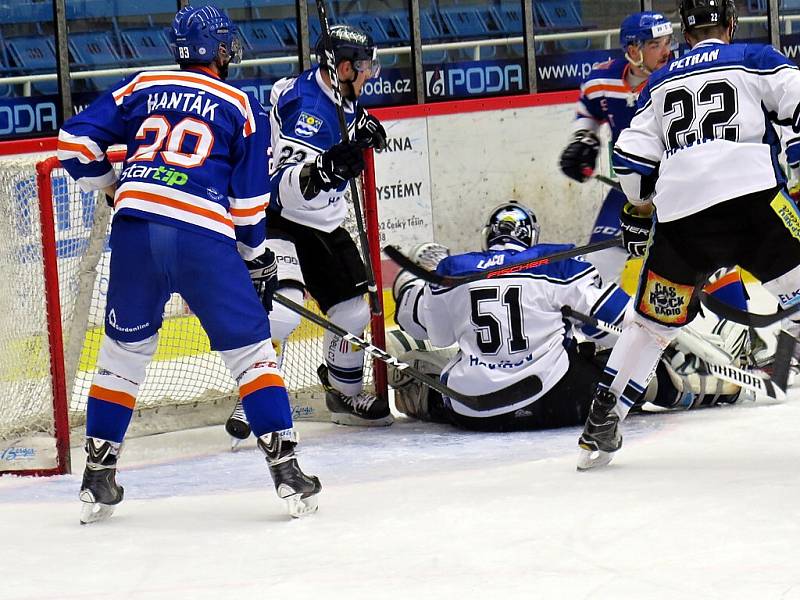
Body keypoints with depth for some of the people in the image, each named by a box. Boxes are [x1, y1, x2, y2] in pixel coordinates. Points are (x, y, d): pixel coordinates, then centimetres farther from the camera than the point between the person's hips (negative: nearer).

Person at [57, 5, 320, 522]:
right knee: (250, 348, 8)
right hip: (202, 239, -3)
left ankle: (98, 478, 20)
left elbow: (76, 139, 13)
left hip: (135, 227, 3)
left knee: (125, 350, 18)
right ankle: (286, 468, 0)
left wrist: (108, 186, 29)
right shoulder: (243, 108, 11)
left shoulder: (143, 88, 17)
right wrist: (257, 257, 23)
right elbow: (249, 198, 9)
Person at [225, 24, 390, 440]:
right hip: (277, 220, -9)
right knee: (281, 313, -26)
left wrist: (361, 134, 14)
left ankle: (345, 393, 31)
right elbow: (285, 186, -36)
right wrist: (325, 166, -51)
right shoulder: (304, 105, -25)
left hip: (323, 224, 9)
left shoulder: (343, 102, 4)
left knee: (354, 312, 11)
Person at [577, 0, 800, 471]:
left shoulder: (661, 84, 24)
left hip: (682, 217, 4)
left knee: (652, 321, 15)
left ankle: (601, 428, 15)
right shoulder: (756, 60, 12)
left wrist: (651, 195, 39)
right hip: (753, 198, -4)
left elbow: (631, 161, 21)